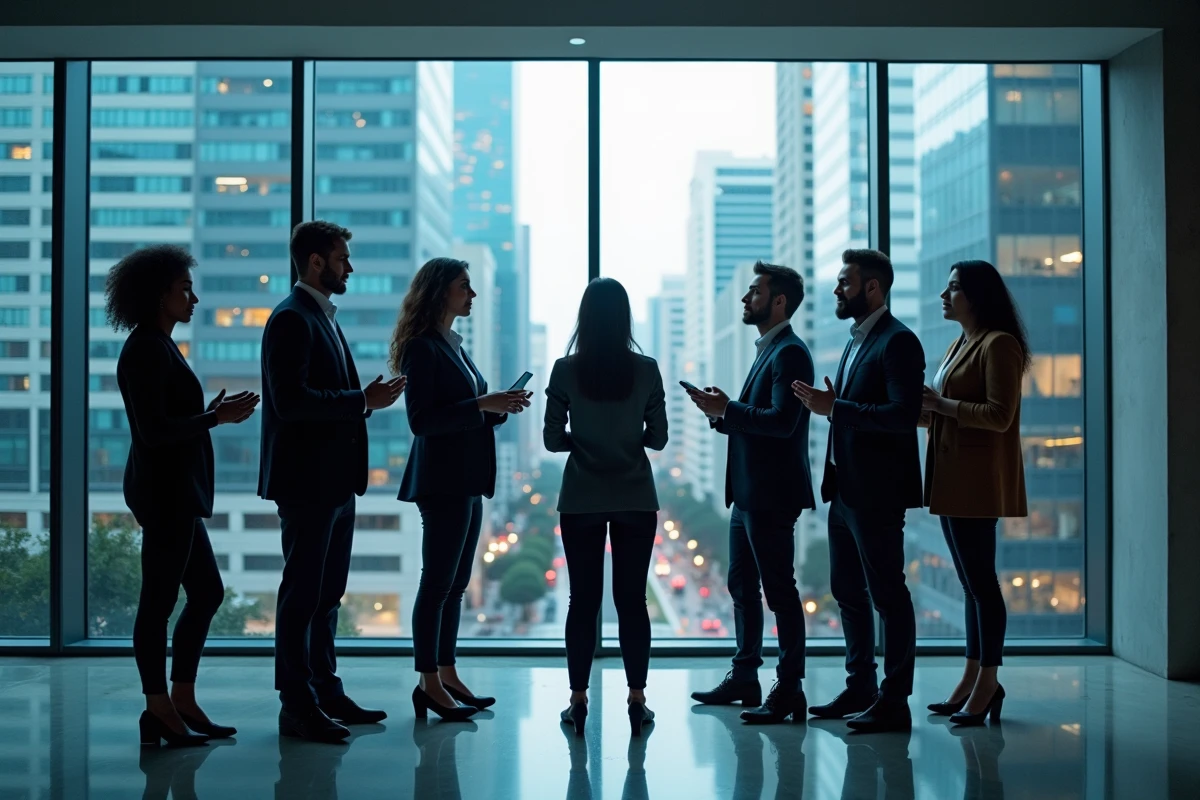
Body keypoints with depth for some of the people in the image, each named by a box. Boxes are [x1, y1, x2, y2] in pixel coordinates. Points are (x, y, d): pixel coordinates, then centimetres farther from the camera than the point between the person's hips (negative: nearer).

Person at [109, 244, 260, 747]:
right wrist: (216, 418, -15)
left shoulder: (158, 347, 15)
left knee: (206, 593, 13)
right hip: (163, 492, -10)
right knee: (160, 599, -2)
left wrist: (211, 413, 9)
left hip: (176, 491, 10)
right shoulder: (146, 350, -14)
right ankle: (159, 711, 7)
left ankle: (182, 701, 20)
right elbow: (153, 430, -20)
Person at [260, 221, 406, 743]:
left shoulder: (324, 317, 18)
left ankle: (325, 691, 25)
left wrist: (366, 399, 3)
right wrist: (362, 400, -20)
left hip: (335, 480, 10)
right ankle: (297, 705, 3)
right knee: (302, 593, -4)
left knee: (328, 592, 15)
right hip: (306, 479, -10)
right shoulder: (291, 319, -13)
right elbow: (291, 400, -23)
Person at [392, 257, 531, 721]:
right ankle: (429, 684, 3)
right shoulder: (422, 347, -11)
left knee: (455, 583, 12)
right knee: (438, 583, -4)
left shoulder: (453, 345, 17)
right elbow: (421, 420, -18)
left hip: (467, 480, 9)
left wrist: (500, 407, 4)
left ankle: (447, 675, 19)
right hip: (442, 481, -9)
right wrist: (481, 405, -20)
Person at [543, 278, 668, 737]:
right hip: (635, 500, 0)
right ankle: (636, 700, 9)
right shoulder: (646, 370, -5)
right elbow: (658, 438, -2)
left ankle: (578, 700, 9)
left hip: (582, 500, 0)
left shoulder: (566, 370, -6)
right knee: (632, 599, 6)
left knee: (583, 599, 6)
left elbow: (552, 439, -5)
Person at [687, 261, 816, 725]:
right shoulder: (767, 351, 18)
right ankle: (744, 677, 27)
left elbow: (782, 421, -25)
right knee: (742, 585, 16)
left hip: (772, 494, -11)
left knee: (779, 590, -4)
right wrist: (721, 413, 3)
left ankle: (789, 690, 2)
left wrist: (728, 409, -20)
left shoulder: (789, 353, -13)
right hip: (748, 492, 11)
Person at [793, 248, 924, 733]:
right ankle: (860, 689, 26)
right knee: (848, 592, 15)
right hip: (846, 489, 10)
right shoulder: (857, 341, 17)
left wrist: (836, 409, -23)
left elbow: (904, 415, -23)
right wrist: (829, 404, 2)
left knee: (887, 594, -2)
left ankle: (894, 703, 5)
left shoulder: (897, 342, -13)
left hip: (876, 493, -10)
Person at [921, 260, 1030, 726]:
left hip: (977, 481, -10)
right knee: (971, 582, 12)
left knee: (980, 581, -5)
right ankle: (973, 678, 18)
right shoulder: (960, 346, 19)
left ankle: (987, 684, 1)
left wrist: (940, 403, -15)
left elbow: (999, 416, -19)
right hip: (952, 479, 10)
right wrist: (923, 409, 6)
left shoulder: (999, 344, -11)